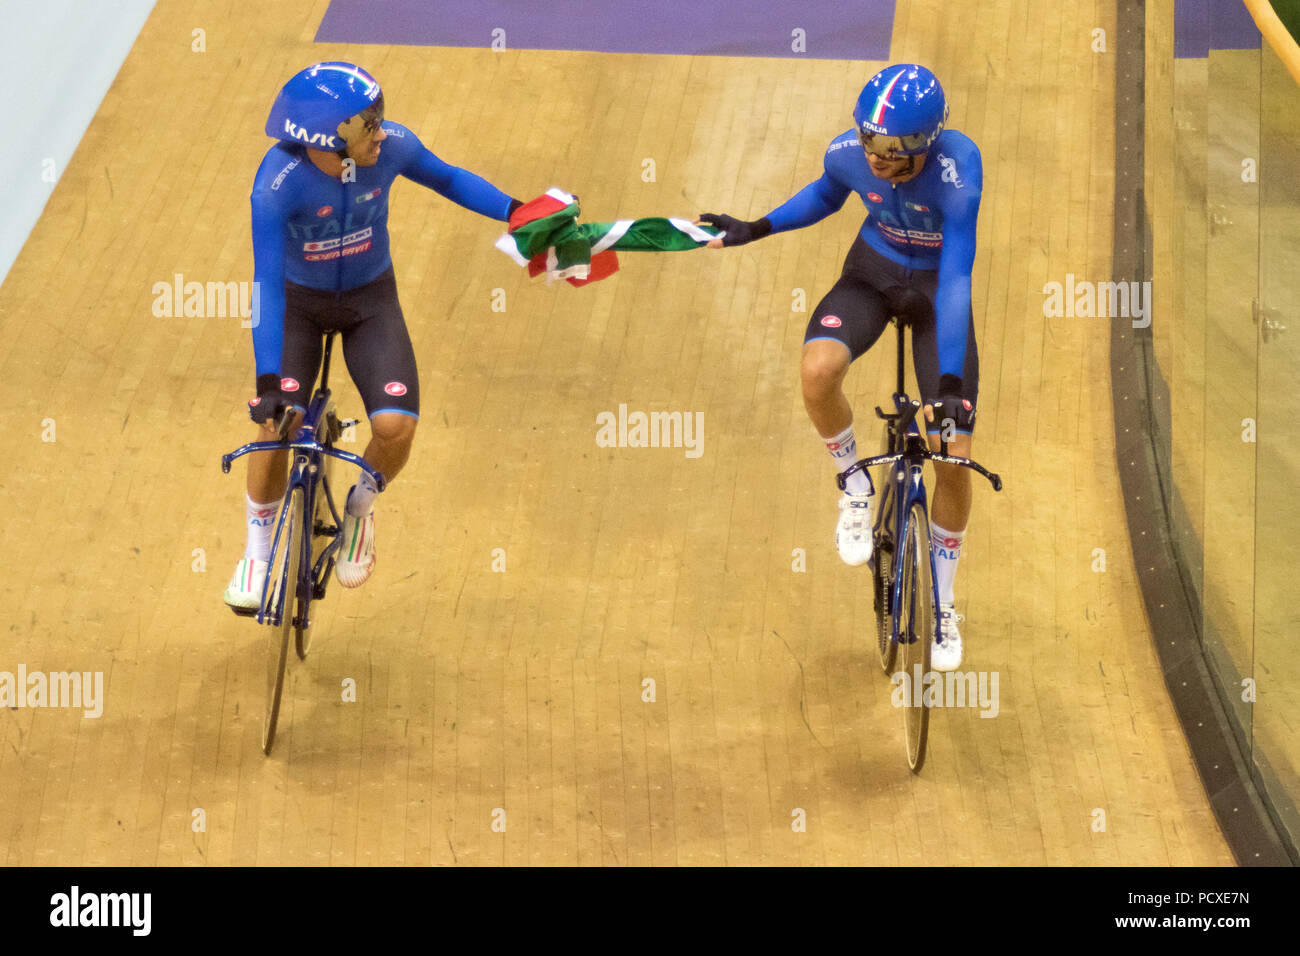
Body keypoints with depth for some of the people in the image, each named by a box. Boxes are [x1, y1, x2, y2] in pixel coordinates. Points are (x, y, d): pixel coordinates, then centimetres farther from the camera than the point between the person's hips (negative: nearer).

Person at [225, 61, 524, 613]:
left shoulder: (392, 147, -23)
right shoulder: (278, 181, -32)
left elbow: (448, 180, -1)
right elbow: (267, 281, -33)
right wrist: (268, 378, -38)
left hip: (370, 300, 2)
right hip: (298, 301, -2)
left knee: (395, 427, -18)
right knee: (274, 425, -19)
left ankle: (359, 509, 16)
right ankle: (258, 550, 10)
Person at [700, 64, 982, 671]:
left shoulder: (956, 170, -35)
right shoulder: (848, 152, -22)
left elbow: (957, 280, -36)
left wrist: (951, 384, -41)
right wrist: (756, 229, -6)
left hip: (936, 287, -2)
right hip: (872, 272, 2)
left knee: (953, 459, -7)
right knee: (818, 370, -32)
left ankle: (942, 603, 15)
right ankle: (855, 486, -2)